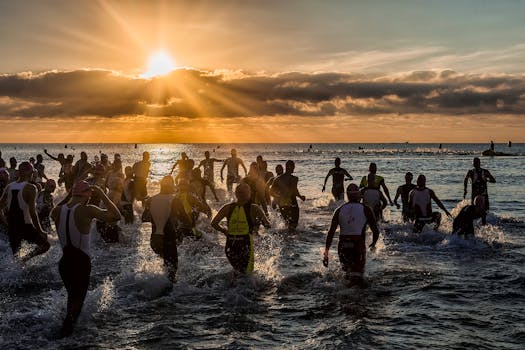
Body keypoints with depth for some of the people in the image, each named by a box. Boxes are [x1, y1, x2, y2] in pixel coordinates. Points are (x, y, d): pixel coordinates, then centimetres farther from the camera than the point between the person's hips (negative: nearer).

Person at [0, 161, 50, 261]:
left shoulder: (9, 187, 4)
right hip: (25, 226, -6)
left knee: (14, 255, 20)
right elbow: (32, 212, -20)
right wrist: (40, 231, -16)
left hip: (11, 227, 6)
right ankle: (27, 257, -12)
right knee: (45, 245, 11)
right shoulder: (30, 188, -14)